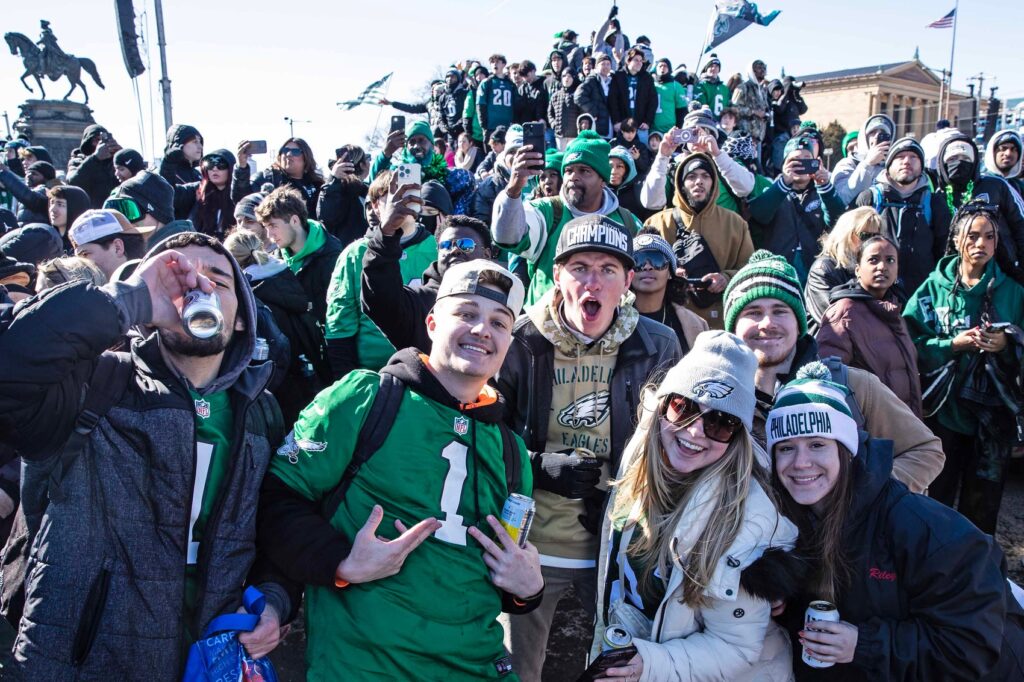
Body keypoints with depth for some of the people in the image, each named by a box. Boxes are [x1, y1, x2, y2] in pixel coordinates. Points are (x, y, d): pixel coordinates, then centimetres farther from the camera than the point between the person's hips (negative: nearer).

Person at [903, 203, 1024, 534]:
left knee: (983, 500, 9)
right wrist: (954, 344, -18)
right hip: (944, 407, -1)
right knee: (939, 494, 10)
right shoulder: (934, 287, 1)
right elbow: (912, 344, -6)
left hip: (992, 411, 1)